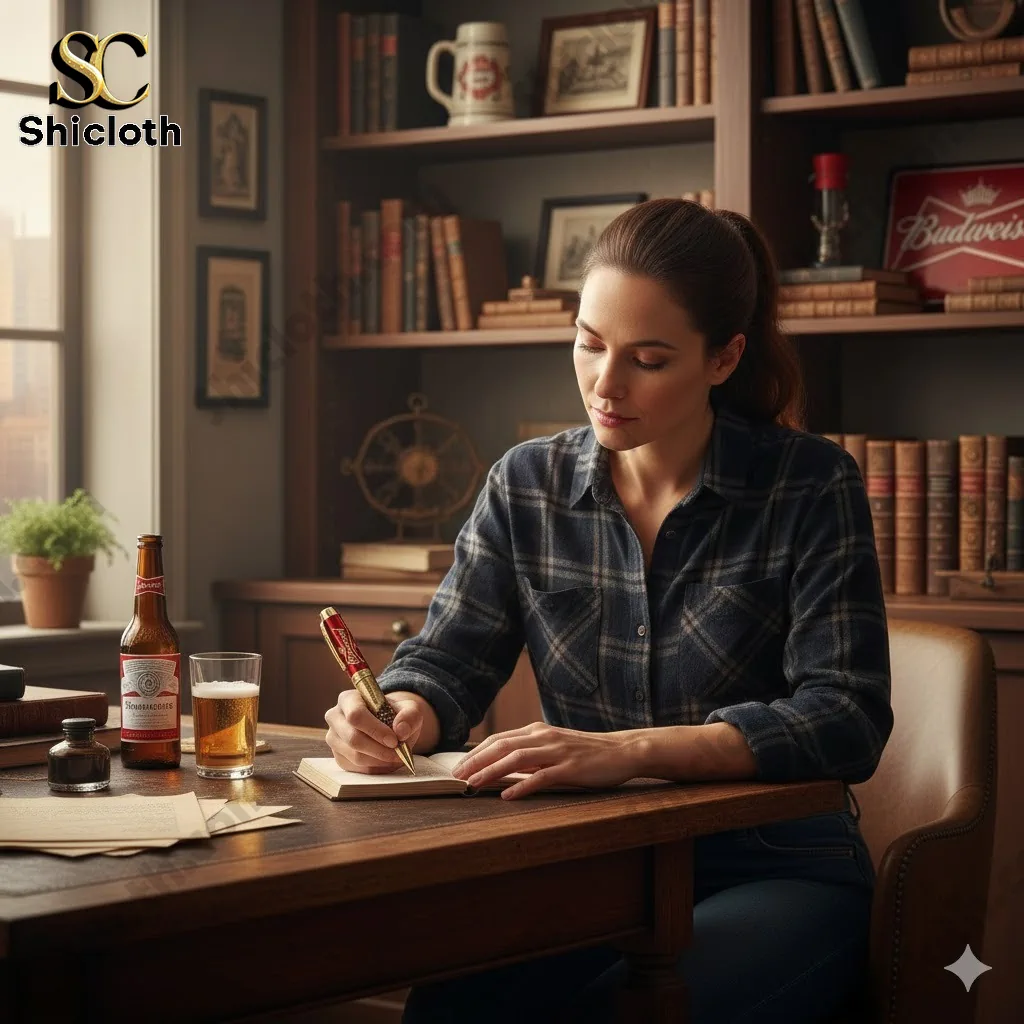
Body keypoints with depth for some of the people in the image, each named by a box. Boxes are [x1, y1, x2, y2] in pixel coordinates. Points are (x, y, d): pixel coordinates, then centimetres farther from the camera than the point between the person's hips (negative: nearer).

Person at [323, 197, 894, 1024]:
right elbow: (445, 661, 8)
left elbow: (848, 718, -15)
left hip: (775, 875, -2)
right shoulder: (526, 484, 6)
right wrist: (402, 717, -18)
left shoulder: (812, 487, -5)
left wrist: (630, 750, -29)